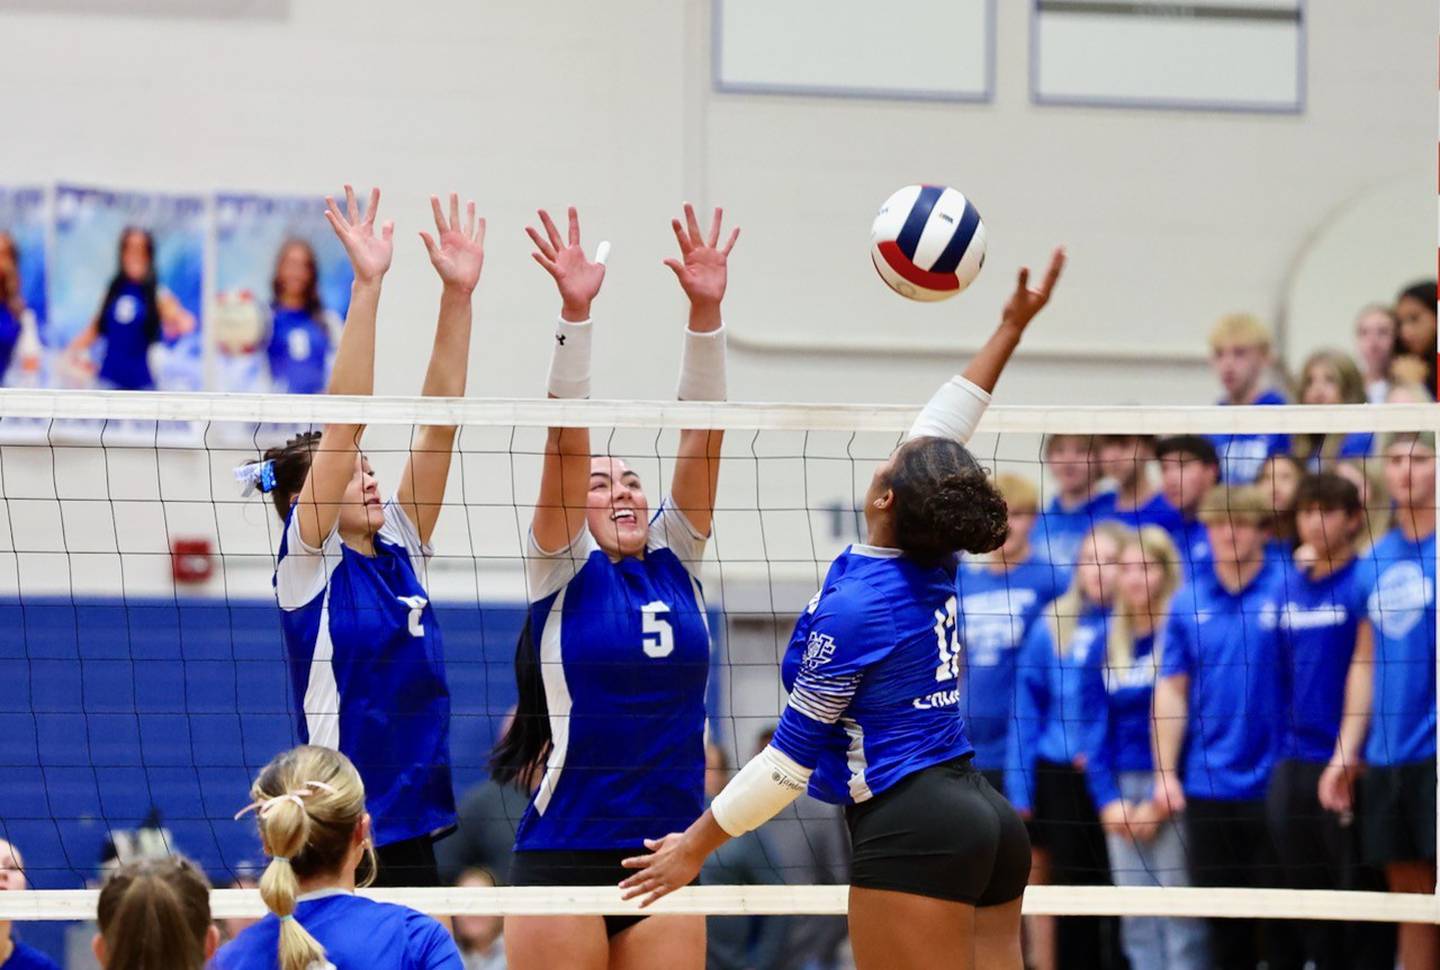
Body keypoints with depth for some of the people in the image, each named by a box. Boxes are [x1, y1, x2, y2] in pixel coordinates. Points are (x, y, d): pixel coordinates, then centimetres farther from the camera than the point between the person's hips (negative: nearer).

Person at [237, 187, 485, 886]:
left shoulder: (401, 551, 11)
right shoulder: (308, 562, -4)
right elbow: (343, 421, -13)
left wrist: (458, 294, 0)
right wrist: (366, 288, -20)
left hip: (413, 836, 7)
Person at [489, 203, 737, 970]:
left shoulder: (675, 563, 11)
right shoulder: (564, 574, 1)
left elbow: (701, 432, 3)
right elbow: (566, 435, -9)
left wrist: (705, 311, -6)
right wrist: (574, 313, -19)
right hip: (564, 858, -4)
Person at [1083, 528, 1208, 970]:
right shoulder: (1110, 643, 13)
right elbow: (1101, 729, 14)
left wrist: (1160, 800, -12)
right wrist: (1108, 798, 2)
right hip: (1122, 790, 6)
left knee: (1180, 914, -8)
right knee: (1136, 920, 5)